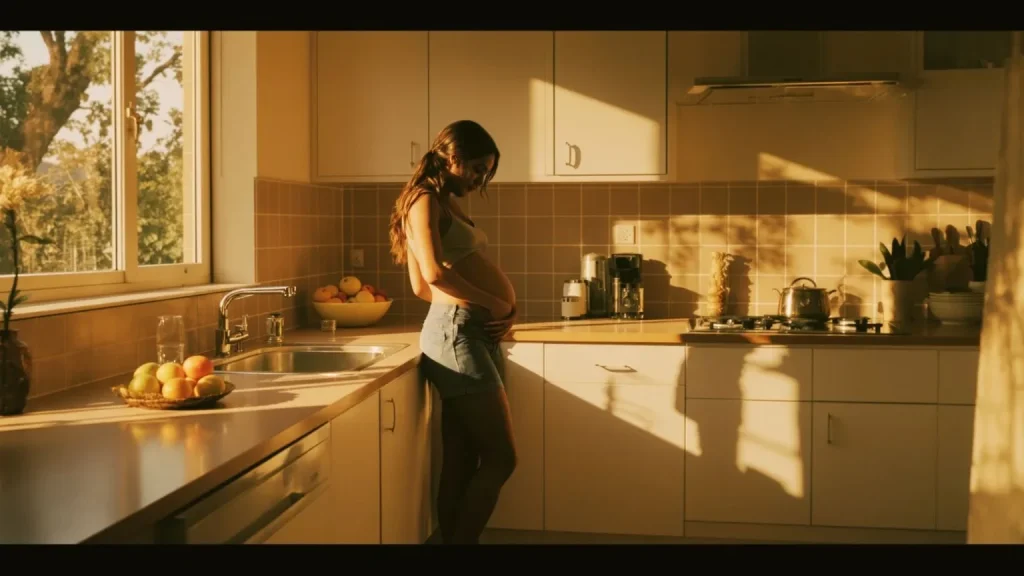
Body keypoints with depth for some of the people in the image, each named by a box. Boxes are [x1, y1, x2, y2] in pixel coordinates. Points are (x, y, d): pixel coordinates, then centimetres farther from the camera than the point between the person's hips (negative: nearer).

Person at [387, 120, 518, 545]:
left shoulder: (447, 205, 21)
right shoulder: (425, 201, -6)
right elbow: (434, 274, -20)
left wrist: (501, 311, 5)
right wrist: (496, 304, -13)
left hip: (478, 332, 9)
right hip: (457, 331, -9)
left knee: (462, 464, 10)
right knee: (500, 459, -7)